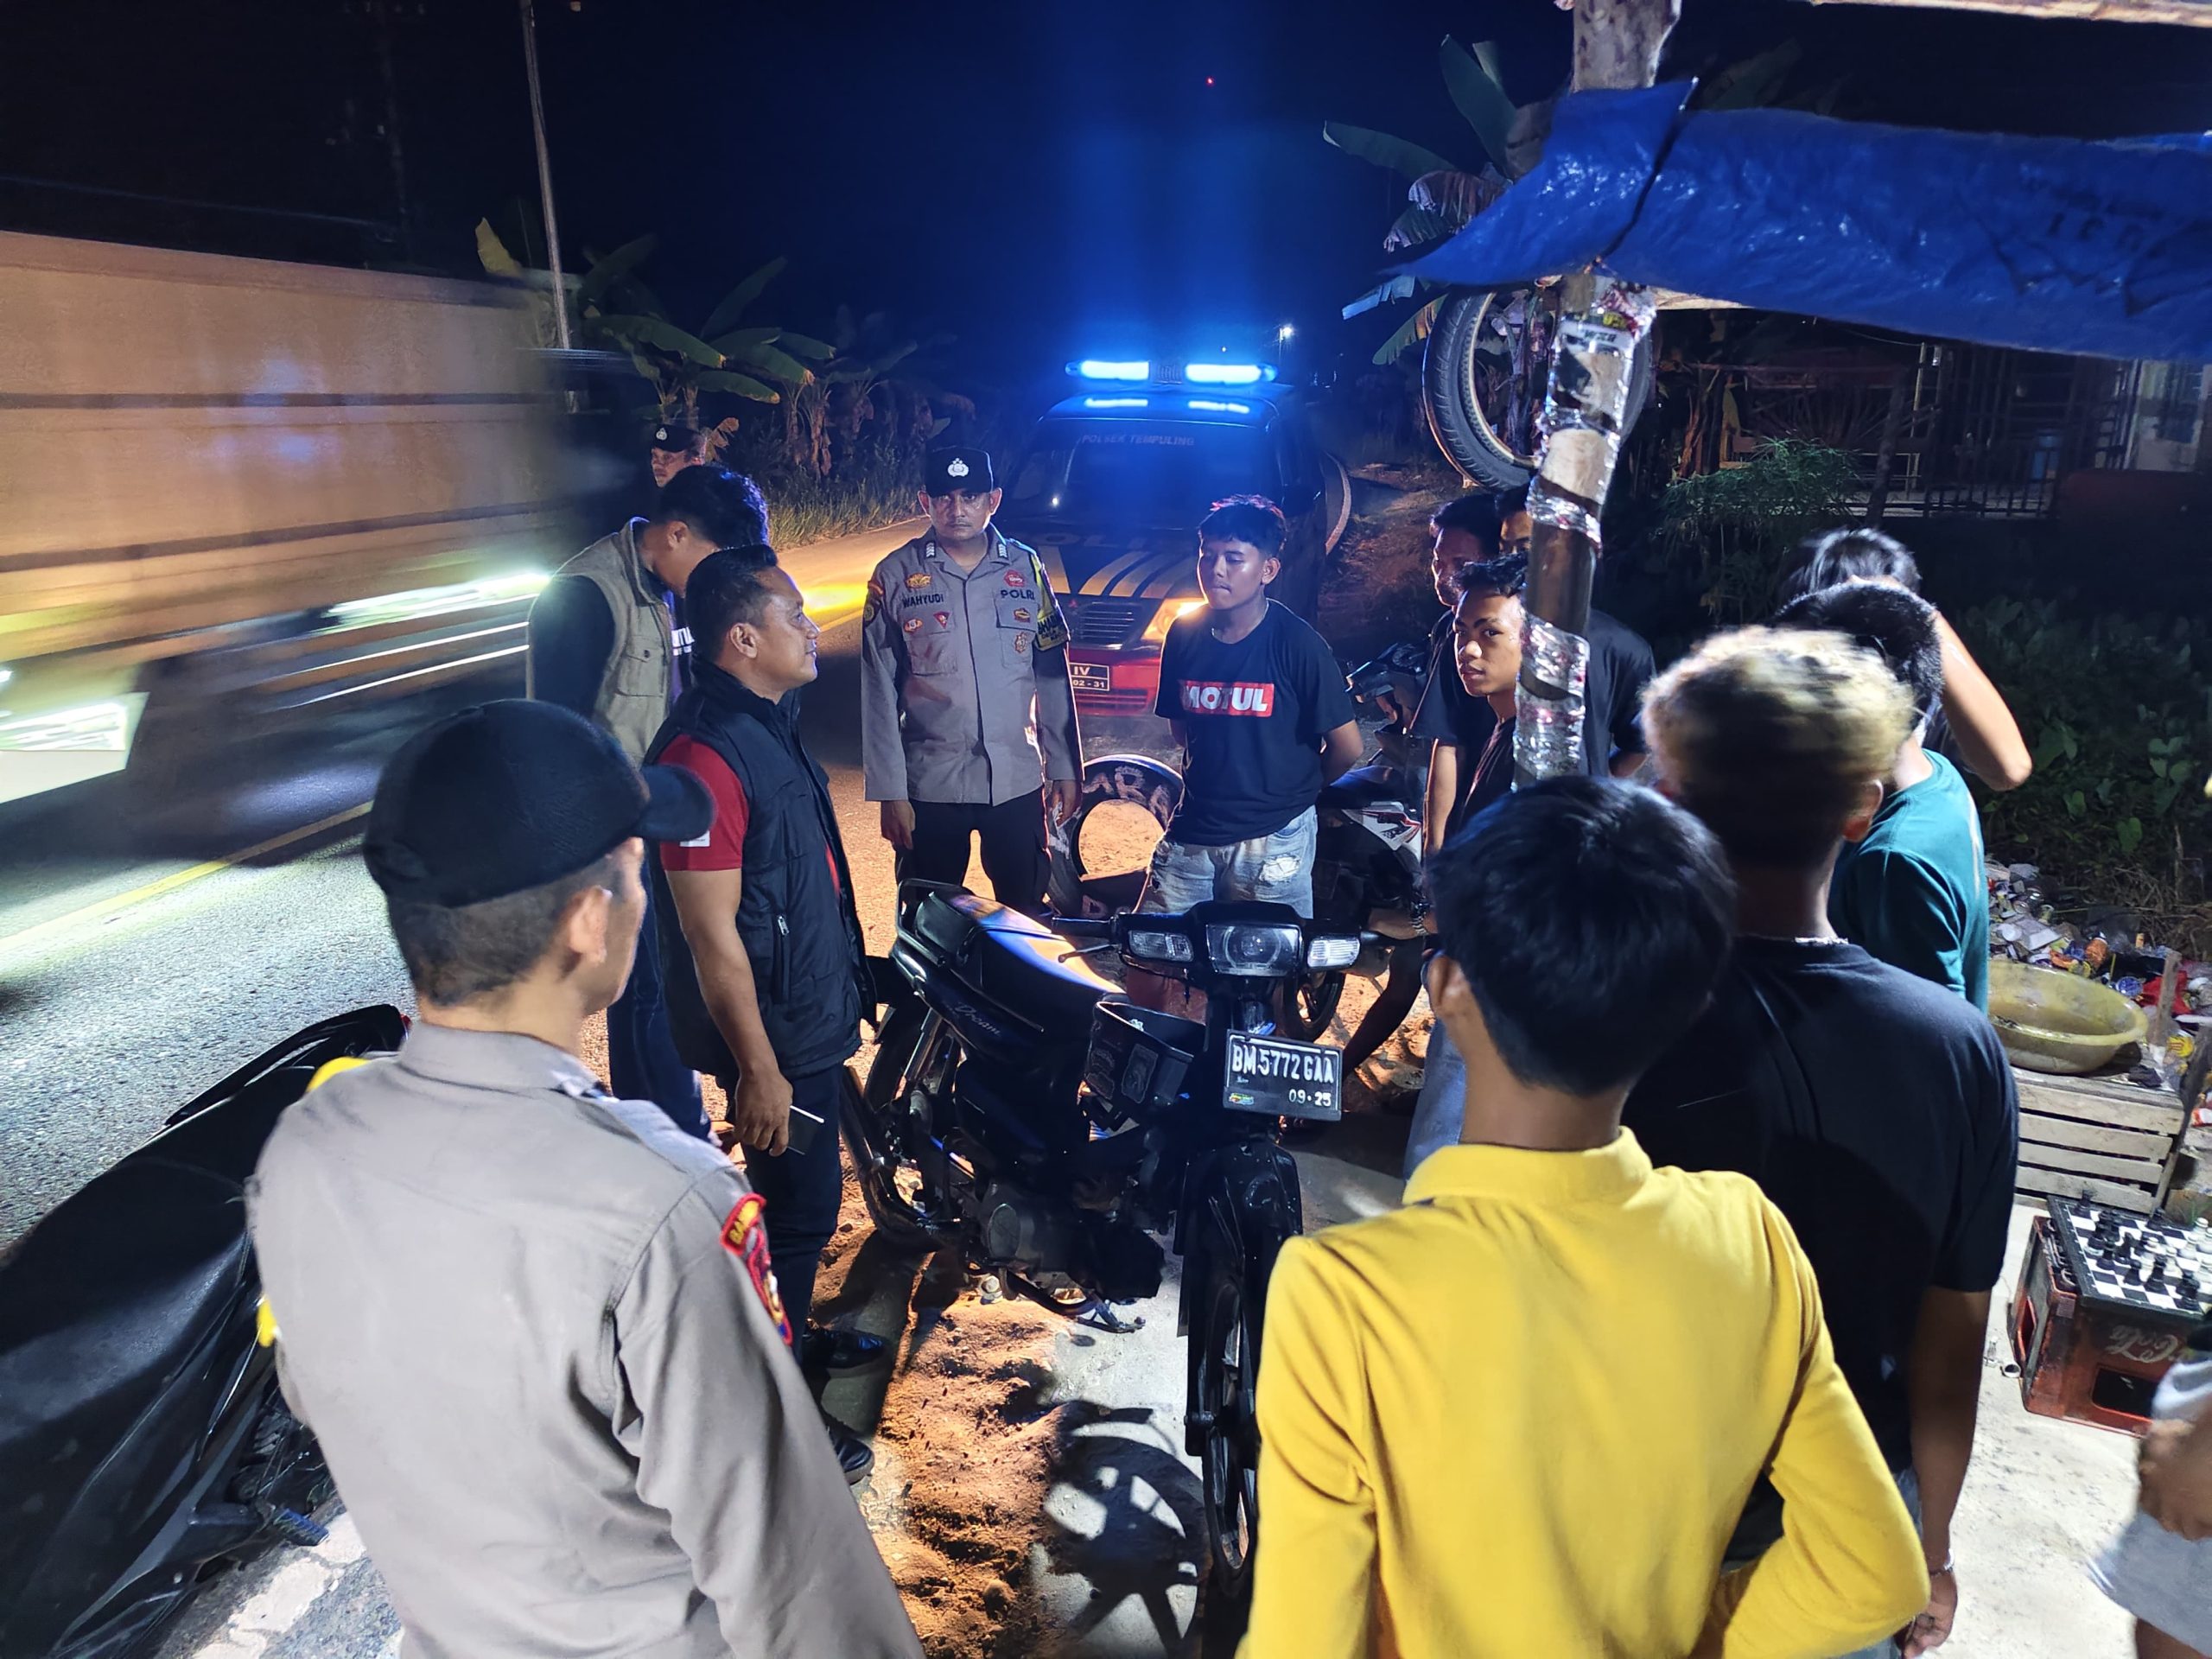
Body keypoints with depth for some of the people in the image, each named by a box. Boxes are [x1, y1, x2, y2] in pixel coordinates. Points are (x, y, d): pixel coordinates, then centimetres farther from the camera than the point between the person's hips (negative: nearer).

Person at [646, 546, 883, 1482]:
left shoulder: (766, 721, 6)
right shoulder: (706, 754, -26)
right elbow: (712, 932, -25)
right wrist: (759, 1068, -20)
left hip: (811, 1013, 10)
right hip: (771, 1033, -10)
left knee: (804, 1196, 23)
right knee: (798, 1209, 4)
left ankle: (792, 1338, 44)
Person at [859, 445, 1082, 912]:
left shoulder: (1026, 568, 2)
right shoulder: (895, 576, -4)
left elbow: (1052, 676, 6)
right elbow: (879, 693, -4)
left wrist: (1064, 767, 5)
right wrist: (889, 791, -6)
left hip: (1017, 781, 2)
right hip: (930, 786, -1)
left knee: (1027, 913, 12)